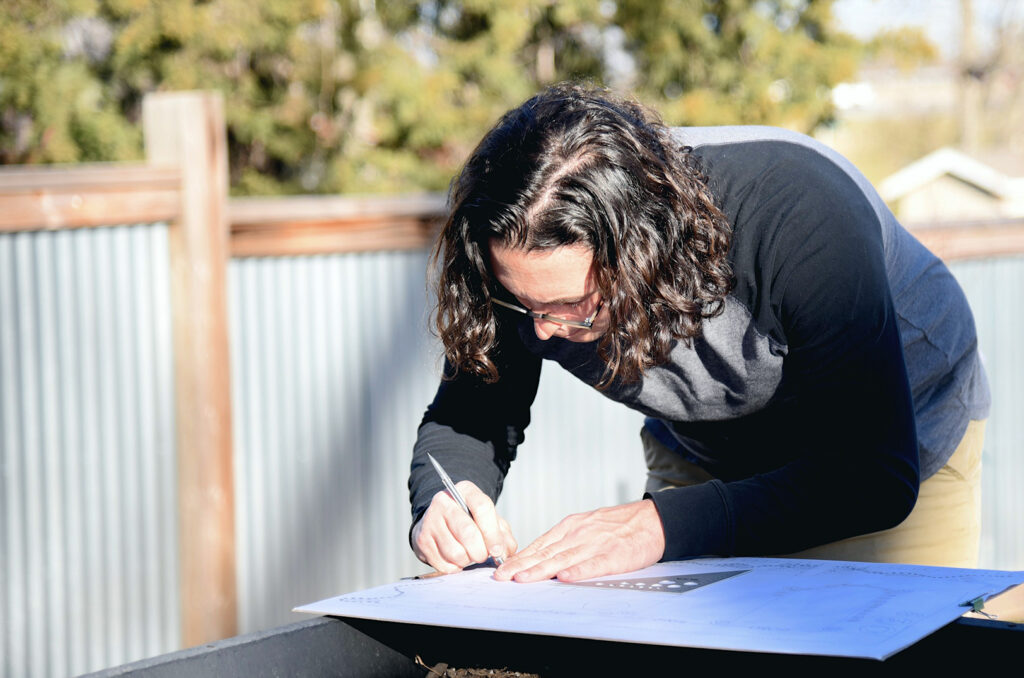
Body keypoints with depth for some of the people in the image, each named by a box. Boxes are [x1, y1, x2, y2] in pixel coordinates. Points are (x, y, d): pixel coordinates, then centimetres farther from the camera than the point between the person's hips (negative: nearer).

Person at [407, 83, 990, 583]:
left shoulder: (798, 216, -40)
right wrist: (440, 507, -36)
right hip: (703, 461, 2)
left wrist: (664, 525, -50)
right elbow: (470, 414, -12)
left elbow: (873, 475, -39)